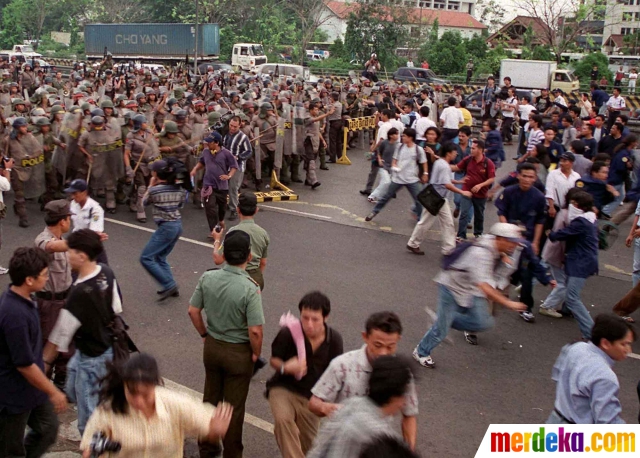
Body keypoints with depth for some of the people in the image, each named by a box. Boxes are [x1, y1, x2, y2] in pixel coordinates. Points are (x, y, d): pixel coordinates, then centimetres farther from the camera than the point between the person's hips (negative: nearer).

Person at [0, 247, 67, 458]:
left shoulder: (21, 298, -3)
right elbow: (24, 365, -28)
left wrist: (42, 361, 25)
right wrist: (53, 392, -17)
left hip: (31, 386, 9)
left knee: (48, 429, 20)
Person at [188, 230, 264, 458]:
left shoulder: (207, 278, -12)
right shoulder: (250, 289, -26)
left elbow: (193, 311, -2)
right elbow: (255, 330, -25)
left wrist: (205, 335, 13)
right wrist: (256, 353, -7)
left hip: (212, 347, 5)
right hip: (238, 353, -4)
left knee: (211, 399, 22)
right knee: (234, 406, 13)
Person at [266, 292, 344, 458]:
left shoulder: (334, 339, -13)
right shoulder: (288, 333, -22)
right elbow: (274, 359, -7)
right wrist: (285, 367, -28)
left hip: (312, 396, 3)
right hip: (284, 388, -2)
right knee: (283, 419, -34)